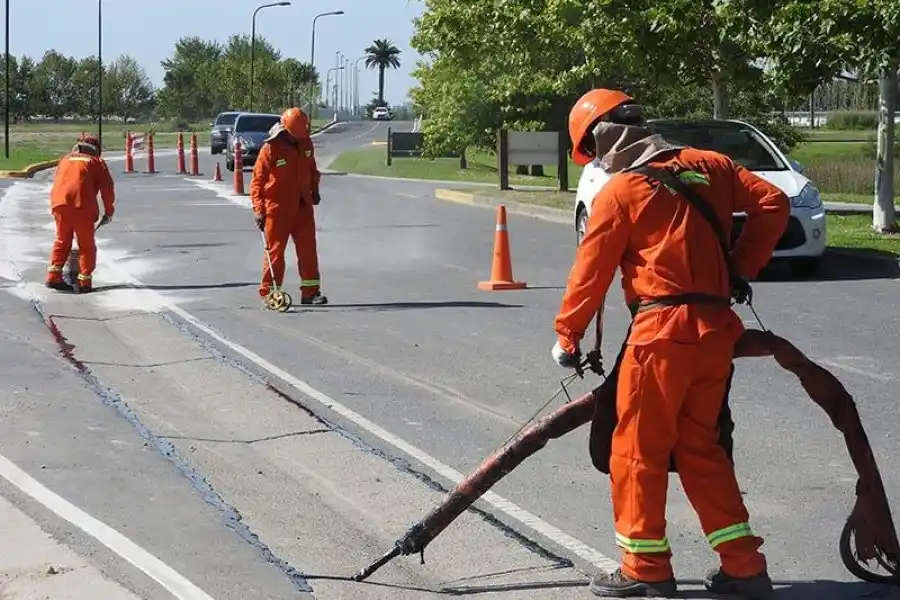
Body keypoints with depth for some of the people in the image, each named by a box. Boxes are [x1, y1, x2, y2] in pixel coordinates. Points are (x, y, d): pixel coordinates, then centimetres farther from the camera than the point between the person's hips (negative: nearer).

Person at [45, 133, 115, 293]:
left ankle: (54, 277, 11)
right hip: (82, 205, -4)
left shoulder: (65, 159, 26)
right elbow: (107, 187, 7)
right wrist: (109, 211, 16)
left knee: (62, 241, 18)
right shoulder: (97, 162, 14)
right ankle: (84, 282, 6)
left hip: (59, 203, 4)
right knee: (86, 244, 7)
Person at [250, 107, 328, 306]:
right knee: (275, 250, 0)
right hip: (277, 208, -5)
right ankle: (268, 293, 9)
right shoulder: (270, 149, -15)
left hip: (303, 205, 5)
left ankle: (310, 292, 9)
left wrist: (314, 190, 20)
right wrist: (258, 210, -17)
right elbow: (257, 181, -13)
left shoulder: (306, 142, 2)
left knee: (308, 248, 4)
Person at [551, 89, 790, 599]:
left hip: (663, 330, -7)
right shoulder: (708, 165, 11)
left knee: (638, 448, 6)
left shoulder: (619, 191, -5)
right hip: (717, 327, 7)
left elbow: (591, 273, -1)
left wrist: (567, 336, 10)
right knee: (700, 446, 16)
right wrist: (743, 270, 13)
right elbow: (774, 203, 10)